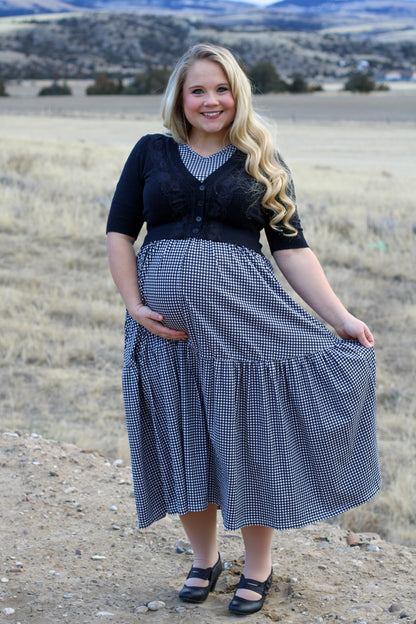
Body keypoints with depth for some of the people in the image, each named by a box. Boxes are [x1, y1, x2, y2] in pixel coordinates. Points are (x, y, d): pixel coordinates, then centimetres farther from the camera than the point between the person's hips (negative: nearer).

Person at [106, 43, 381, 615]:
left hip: (242, 319, -1)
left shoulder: (263, 162, 7)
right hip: (165, 326, 2)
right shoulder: (152, 153, 8)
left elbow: (292, 250, 3)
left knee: (249, 441, 4)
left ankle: (259, 567, 23)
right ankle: (205, 558, 31)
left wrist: (341, 318, -5)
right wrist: (135, 306, -8)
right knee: (183, 445, 10)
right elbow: (119, 232, 5)